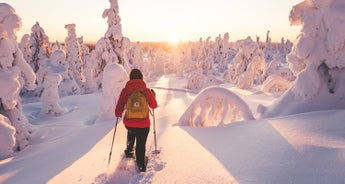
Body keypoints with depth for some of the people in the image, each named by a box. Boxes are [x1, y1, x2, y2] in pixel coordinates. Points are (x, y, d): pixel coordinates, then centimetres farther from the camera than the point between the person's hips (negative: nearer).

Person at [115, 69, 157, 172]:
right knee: (141, 144, 17)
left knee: (131, 133, 37)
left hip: (129, 123, 2)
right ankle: (141, 165, 29)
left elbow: (119, 108, -4)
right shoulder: (147, 91, -10)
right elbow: (154, 105, 6)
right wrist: (153, 95, 23)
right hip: (143, 124, -2)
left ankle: (129, 151, 45)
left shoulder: (125, 91, -9)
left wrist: (118, 114, 19)